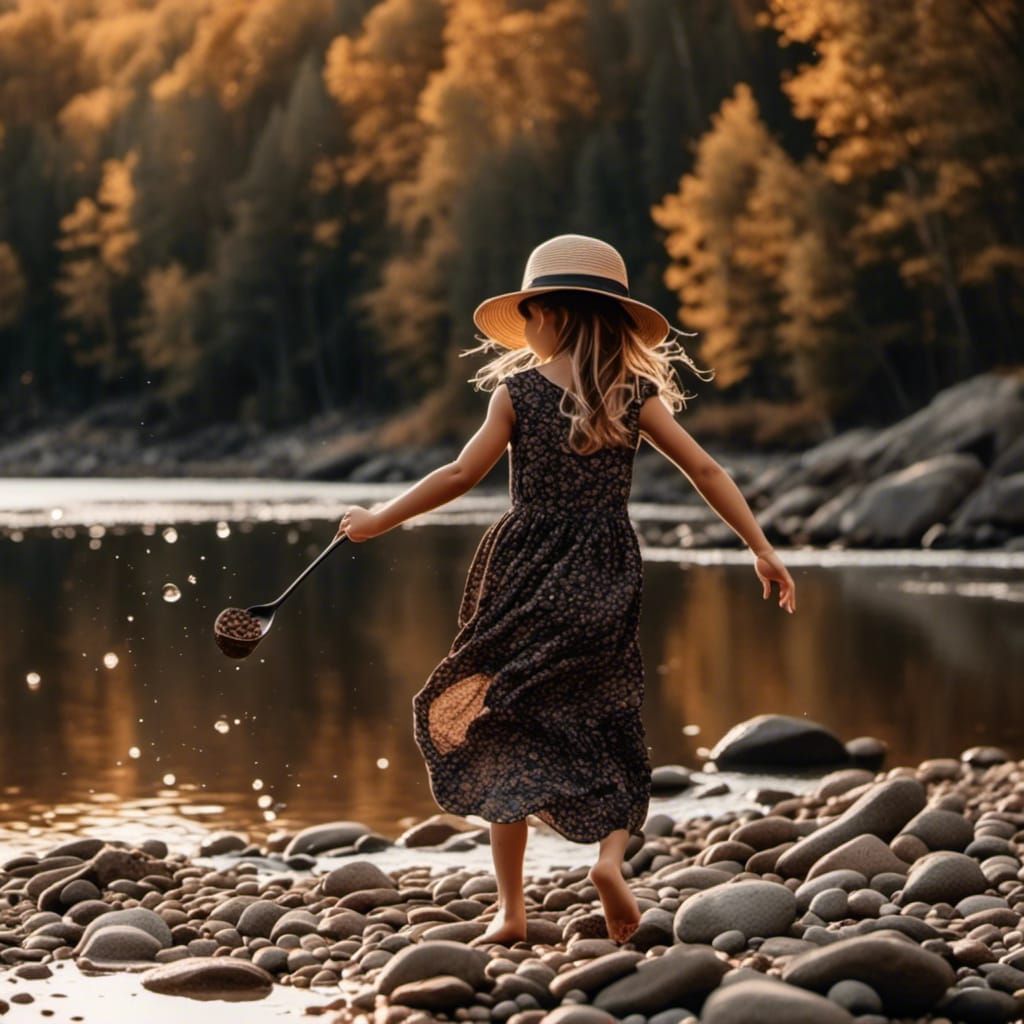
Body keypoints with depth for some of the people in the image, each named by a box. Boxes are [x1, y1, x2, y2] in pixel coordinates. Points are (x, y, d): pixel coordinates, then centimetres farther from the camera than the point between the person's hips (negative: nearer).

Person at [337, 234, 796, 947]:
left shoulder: (518, 391, -4)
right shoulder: (634, 394, 1)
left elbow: (462, 474, -4)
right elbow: (704, 469, -2)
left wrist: (379, 520, 7)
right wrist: (762, 548, 3)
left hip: (526, 578, -1)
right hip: (605, 586, 1)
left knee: (508, 735, 10)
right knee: (607, 734, 15)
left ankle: (511, 909, 9)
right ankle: (611, 852, -12)